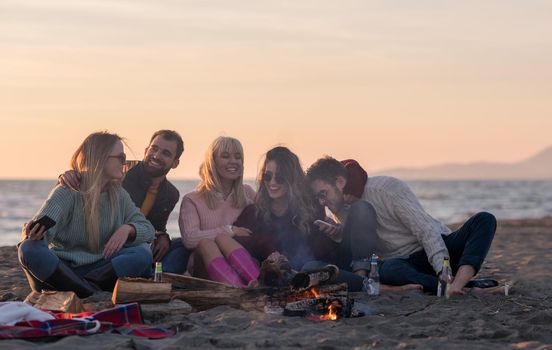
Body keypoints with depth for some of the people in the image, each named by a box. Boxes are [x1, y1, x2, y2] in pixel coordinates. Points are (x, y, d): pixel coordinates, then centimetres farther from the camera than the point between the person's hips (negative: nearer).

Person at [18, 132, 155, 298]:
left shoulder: (118, 194, 8)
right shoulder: (67, 192, -9)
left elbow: (147, 228, 4)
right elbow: (41, 228, -22)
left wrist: (128, 229, -19)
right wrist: (35, 233, -48)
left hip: (97, 268, 4)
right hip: (59, 267, -3)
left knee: (143, 253, -20)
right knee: (30, 249, -33)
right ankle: (97, 295, -33)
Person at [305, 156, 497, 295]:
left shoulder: (386, 187, -11)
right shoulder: (343, 212, 6)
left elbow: (426, 229, -18)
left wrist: (444, 272, -30)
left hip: (441, 248, -2)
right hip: (406, 264, 2)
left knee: (485, 220, -28)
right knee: (388, 270, -35)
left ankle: (458, 282, -49)